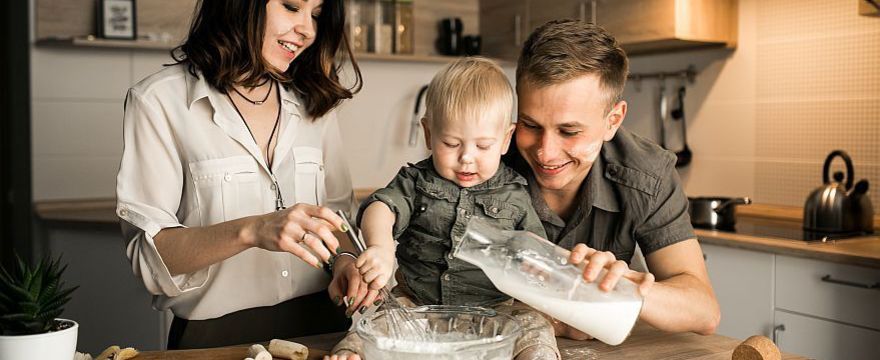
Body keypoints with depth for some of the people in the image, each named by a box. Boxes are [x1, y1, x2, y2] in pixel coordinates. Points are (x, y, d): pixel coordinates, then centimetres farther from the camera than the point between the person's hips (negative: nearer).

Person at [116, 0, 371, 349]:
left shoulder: (315, 103, 10)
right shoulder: (159, 101, -4)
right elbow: (147, 251, -9)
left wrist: (346, 262, -8)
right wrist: (251, 231, -24)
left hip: (319, 327, 4)